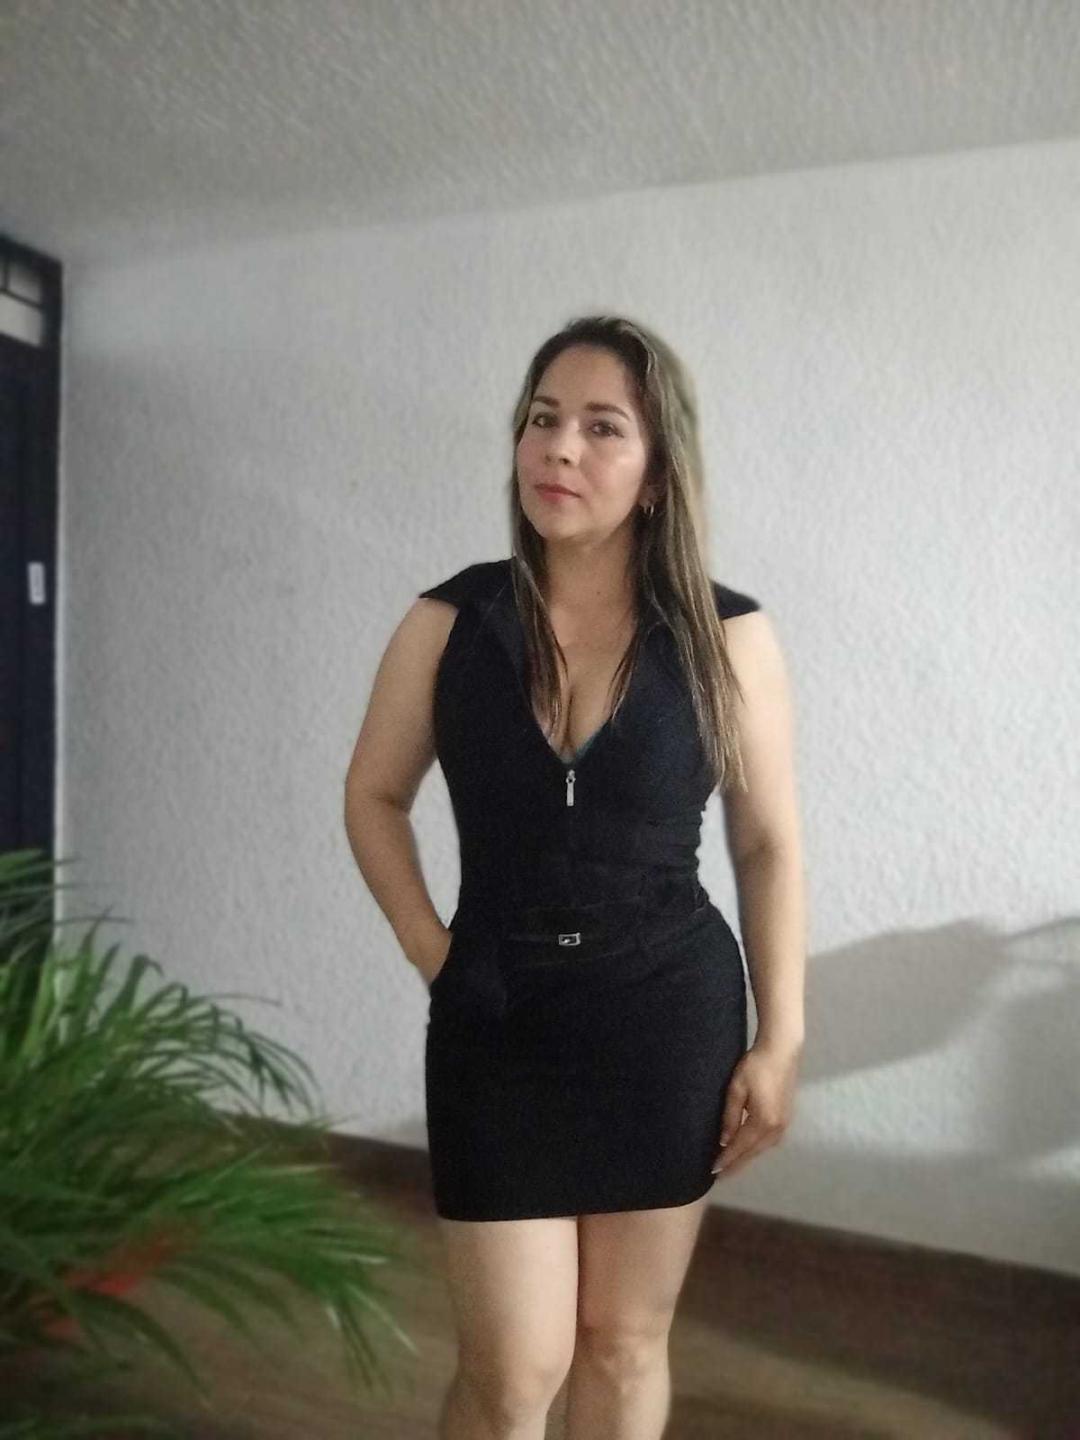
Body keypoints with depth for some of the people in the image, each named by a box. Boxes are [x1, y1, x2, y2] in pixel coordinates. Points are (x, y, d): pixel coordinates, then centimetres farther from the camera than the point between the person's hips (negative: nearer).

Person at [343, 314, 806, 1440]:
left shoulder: (727, 636, -7)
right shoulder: (450, 622, -5)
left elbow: (769, 845, 0)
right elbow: (373, 796, 8)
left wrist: (780, 1040, -2)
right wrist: (427, 948, -1)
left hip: (671, 1014, 0)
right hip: (496, 1018, 0)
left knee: (624, 1340, 17)